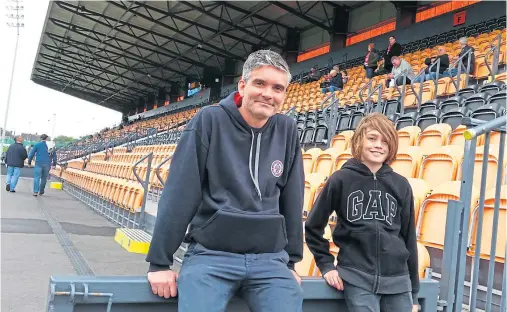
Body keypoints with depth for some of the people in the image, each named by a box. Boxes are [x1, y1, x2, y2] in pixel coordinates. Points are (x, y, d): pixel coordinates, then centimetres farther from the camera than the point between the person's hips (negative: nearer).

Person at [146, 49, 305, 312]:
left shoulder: (287, 130, 5)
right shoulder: (209, 120, -5)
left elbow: (292, 199, 9)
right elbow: (180, 193, -7)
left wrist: (291, 261, 12)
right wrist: (160, 261, -6)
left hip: (270, 258, 3)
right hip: (210, 255, -3)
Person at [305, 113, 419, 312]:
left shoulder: (401, 185, 4)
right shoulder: (341, 180, -4)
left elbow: (409, 239, 9)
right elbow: (313, 227, 5)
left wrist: (413, 292, 11)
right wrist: (326, 264, 0)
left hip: (397, 280, 3)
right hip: (357, 279, -3)